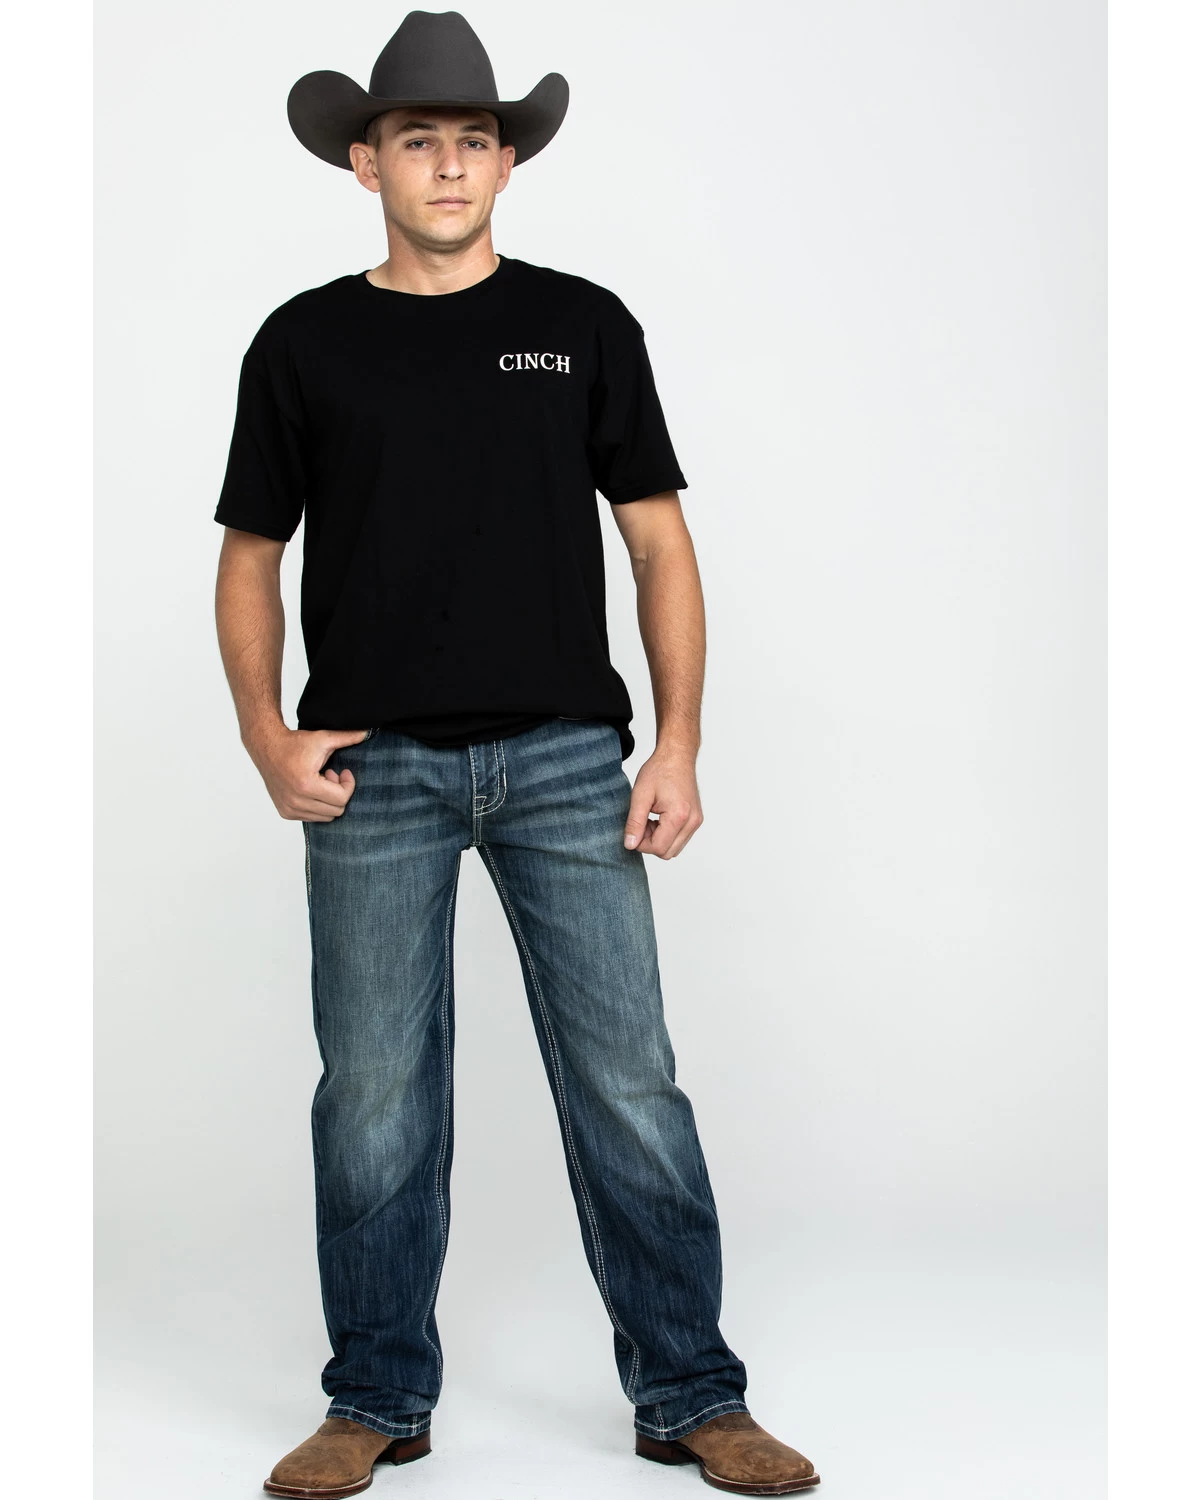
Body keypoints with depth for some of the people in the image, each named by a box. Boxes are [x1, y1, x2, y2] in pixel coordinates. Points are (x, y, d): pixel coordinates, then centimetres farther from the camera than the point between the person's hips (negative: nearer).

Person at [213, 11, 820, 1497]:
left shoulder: (583, 326, 7)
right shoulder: (304, 344, 7)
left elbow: (658, 543, 6)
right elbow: (251, 556, 12)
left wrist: (679, 744, -3)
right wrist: (266, 734, -3)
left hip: (563, 758, 0)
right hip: (374, 766, 0)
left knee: (629, 1082, 0)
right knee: (375, 1094, 5)